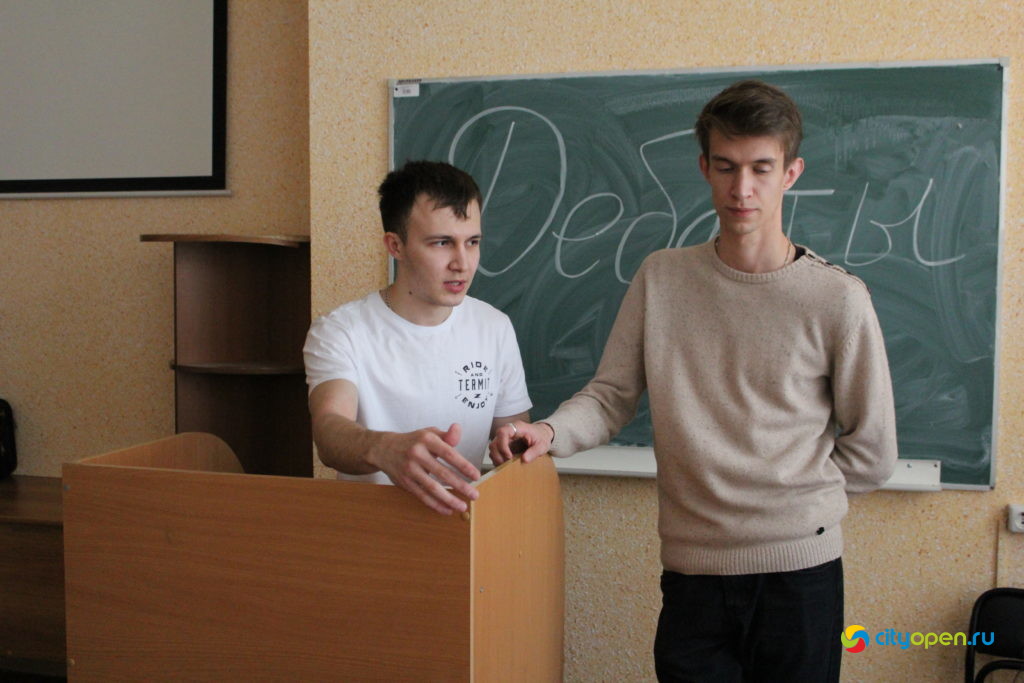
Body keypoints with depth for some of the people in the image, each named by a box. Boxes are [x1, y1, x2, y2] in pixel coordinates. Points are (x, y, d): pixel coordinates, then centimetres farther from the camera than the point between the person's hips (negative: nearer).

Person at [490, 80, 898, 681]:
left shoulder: (838, 299, -5)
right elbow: (612, 395, 3)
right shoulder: (660, 279, 3)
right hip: (692, 570, 2)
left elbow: (872, 455, 1)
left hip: (799, 570, -1)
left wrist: (789, 495, 0)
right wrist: (550, 432, -15)